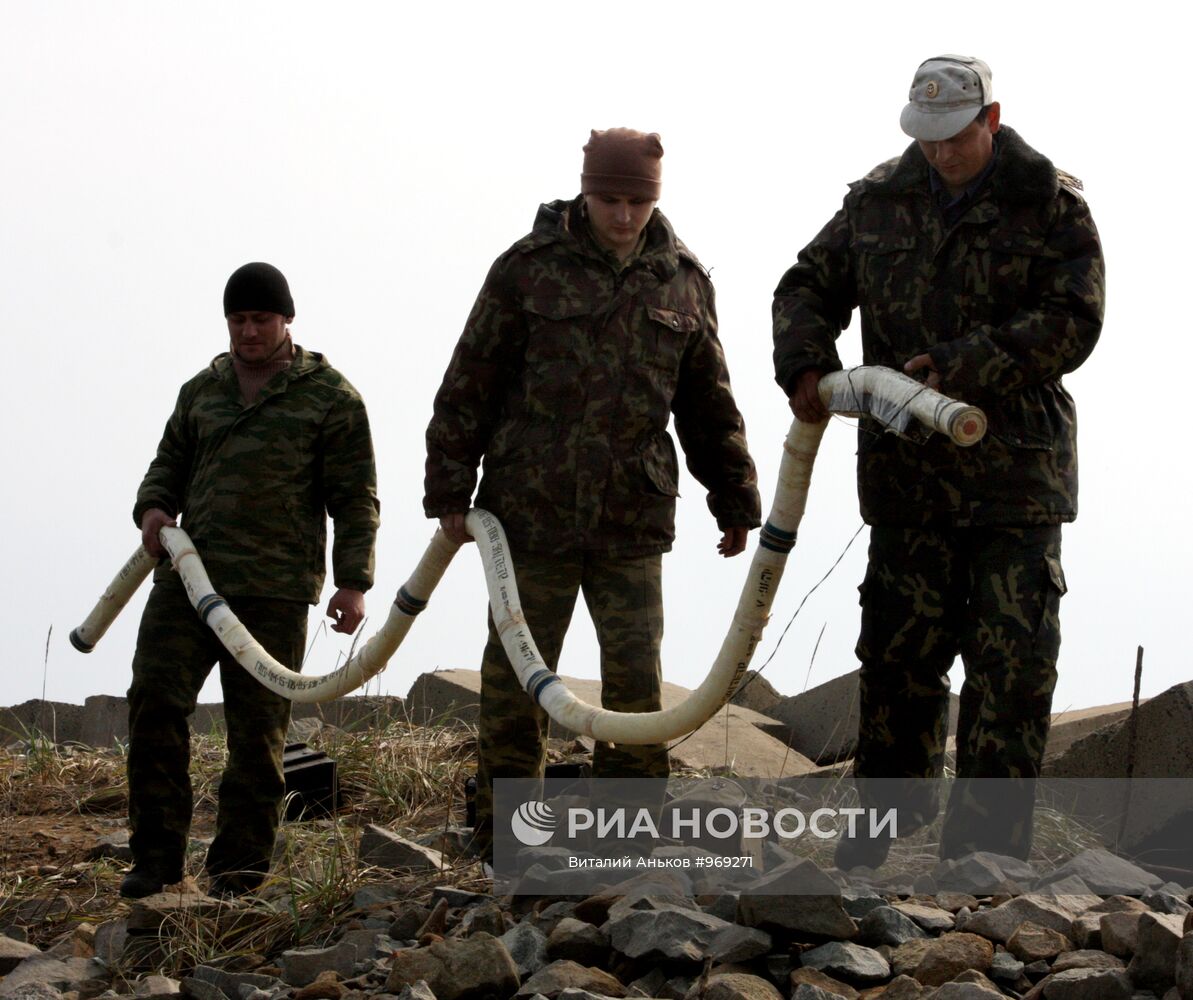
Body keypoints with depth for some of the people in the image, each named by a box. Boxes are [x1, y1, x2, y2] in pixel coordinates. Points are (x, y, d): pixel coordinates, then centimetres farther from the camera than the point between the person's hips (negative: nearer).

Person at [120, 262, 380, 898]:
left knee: (258, 729, -2)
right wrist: (153, 508, 3)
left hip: (275, 589, -4)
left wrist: (353, 582, -7)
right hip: (187, 576, 4)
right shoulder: (202, 391, 19)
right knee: (155, 698, -9)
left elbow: (354, 498, 2)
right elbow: (170, 463, 26)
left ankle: (239, 870, 5)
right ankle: (156, 856, -4)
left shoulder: (330, 397, 5)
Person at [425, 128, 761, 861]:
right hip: (532, 511, -2)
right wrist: (450, 492, -3)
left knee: (637, 678, -1)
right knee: (518, 676, 4)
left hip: (634, 520, 2)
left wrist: (735, 498, 17)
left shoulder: (682, 282, 8)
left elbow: (709, 406, 16)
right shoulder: (529, 270, -2)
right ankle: (507, 841, 13)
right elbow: (470, 386, 0)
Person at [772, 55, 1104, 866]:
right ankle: (884, 821, 19)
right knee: (900, 651, 8)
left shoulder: (1052, 204, -4)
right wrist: (805, 364, -5)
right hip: (907, 471, 3)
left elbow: (1072, 323, -12)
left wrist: (956, 369, -19)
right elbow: (809, 286, 16)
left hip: (1017, 472, -3)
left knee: (1012, 664, -3)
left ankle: (985, 849, 2)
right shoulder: (880, 202, 8)